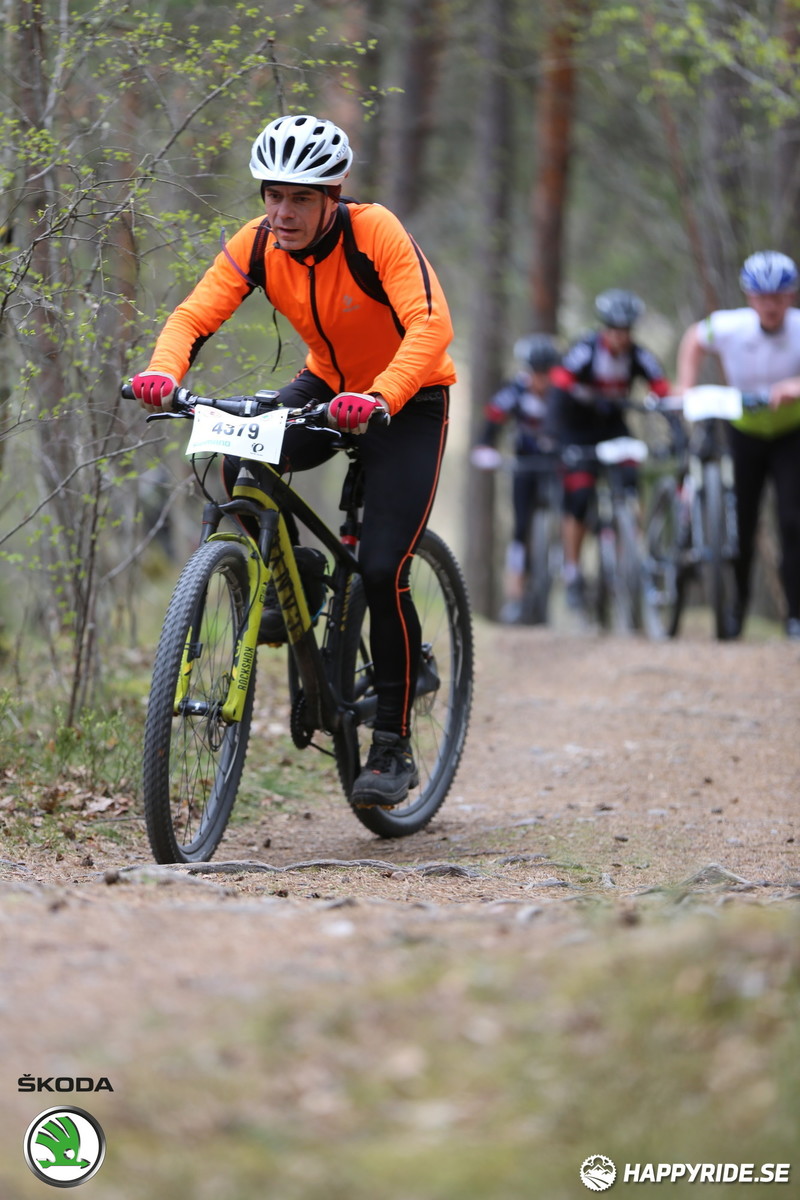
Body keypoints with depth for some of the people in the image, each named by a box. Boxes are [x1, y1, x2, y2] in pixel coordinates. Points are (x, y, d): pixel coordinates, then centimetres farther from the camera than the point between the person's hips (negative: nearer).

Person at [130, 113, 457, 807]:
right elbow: (194, 316, -18)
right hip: (328, 385, 5)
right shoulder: (257, 245, -14)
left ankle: (393, 748, -2)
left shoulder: (375, 232, -28)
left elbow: (431, 325, -39)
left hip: (408, 398, -4)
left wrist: (378, 398, -54)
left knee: (382, 570, -15)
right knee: (242, 466, -26)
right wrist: (163, 371, -40)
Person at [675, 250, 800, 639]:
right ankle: (737, 605, 24)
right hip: (743, 432, 1)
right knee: (740, 523, 2)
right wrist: (685, 386, -6)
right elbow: (694, 339, 4)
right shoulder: (728, 327, -17)